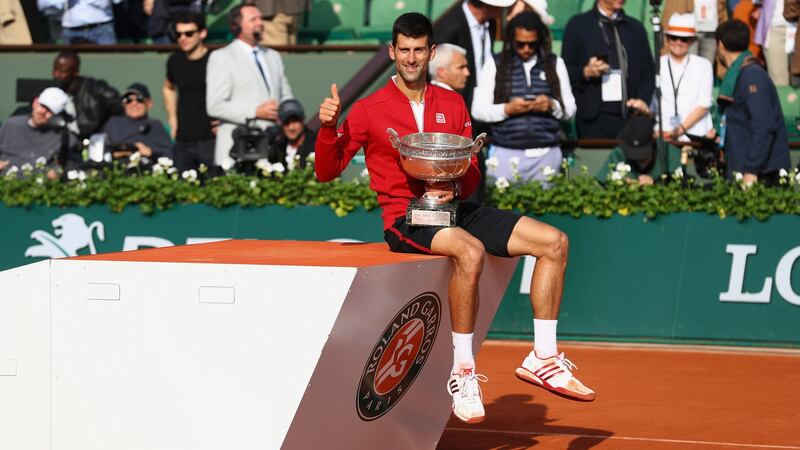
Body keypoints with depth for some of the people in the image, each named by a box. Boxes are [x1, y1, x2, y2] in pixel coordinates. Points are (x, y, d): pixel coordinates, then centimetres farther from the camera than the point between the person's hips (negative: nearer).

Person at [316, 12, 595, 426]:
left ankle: (543, 359, -2)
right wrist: (328, 127, -18)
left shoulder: (453, 105, 14)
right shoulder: (369, 110, 1)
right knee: (470, 251, -38)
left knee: (554, 242, -7)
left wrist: (456, 187, -8)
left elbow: (472, 172, 16)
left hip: (454, 208, 6)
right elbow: (326, 171, 0)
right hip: (406, 218, -6)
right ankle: (462, 372, -29)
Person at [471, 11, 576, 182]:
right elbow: (478, 109, 1)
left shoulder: (555, 64, 10)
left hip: (546, 154, 1)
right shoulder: (494, 65, 5)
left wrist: (552, 105, -11)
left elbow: (570, 109, 10)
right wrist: (507, 109, -15)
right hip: (506, 154, -1)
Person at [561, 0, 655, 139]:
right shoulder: (578, 25, 8)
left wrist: (643, 100, -3)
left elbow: (648, 71, 14)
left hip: (630, 116, 2)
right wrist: (586, 72, -14)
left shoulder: (635, 27, 17)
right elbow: (566, 71, 6)